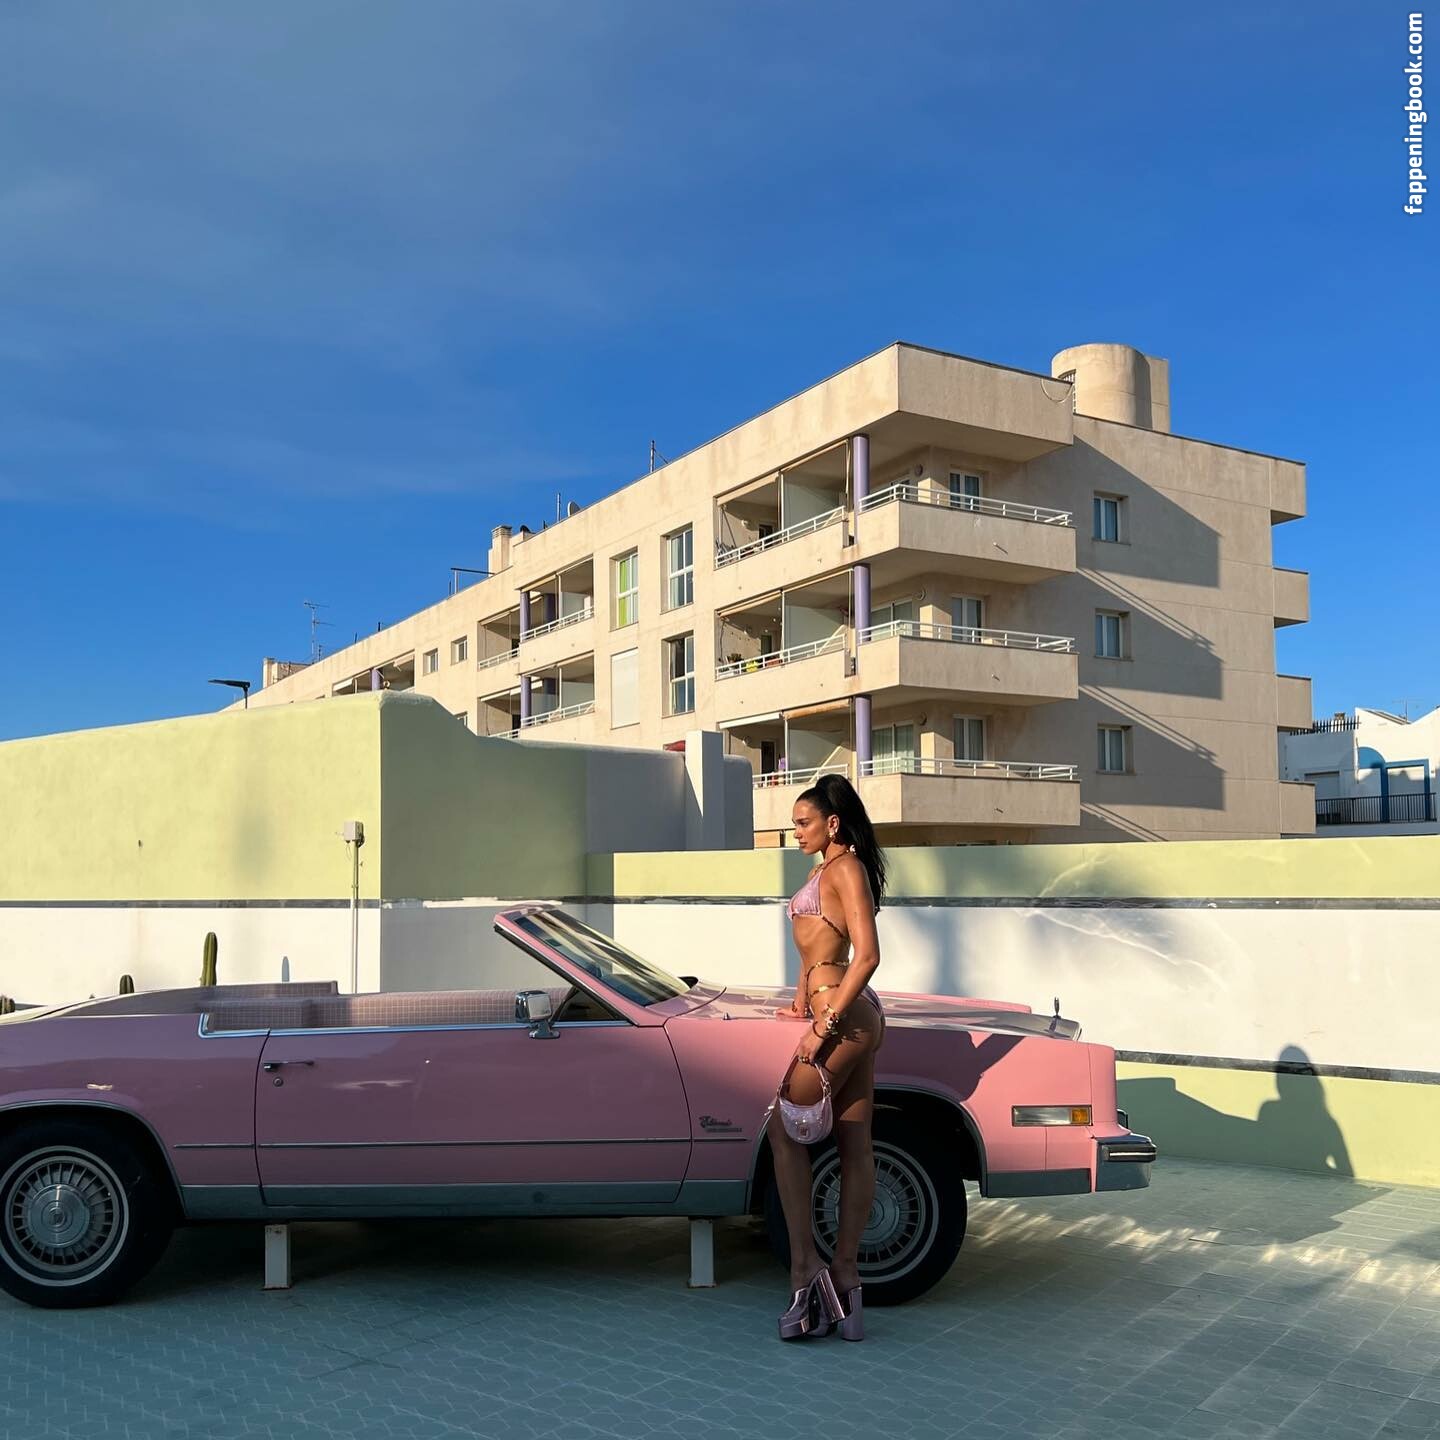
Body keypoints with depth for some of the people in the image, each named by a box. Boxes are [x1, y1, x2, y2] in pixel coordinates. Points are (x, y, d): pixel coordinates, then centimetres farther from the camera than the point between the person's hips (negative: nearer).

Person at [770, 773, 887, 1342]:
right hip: (856, 1017, 10)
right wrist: (802, 999, 18)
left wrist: (826, 1023, -21)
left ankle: (806, 1269, -4)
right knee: (854, 1145, 9)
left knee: (785, 1128, -5)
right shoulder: (825, 869, 17)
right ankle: (844, 1280, 14)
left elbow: (867, 954, -20)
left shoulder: (846, 869, -12)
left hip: (845, 1016, -10)